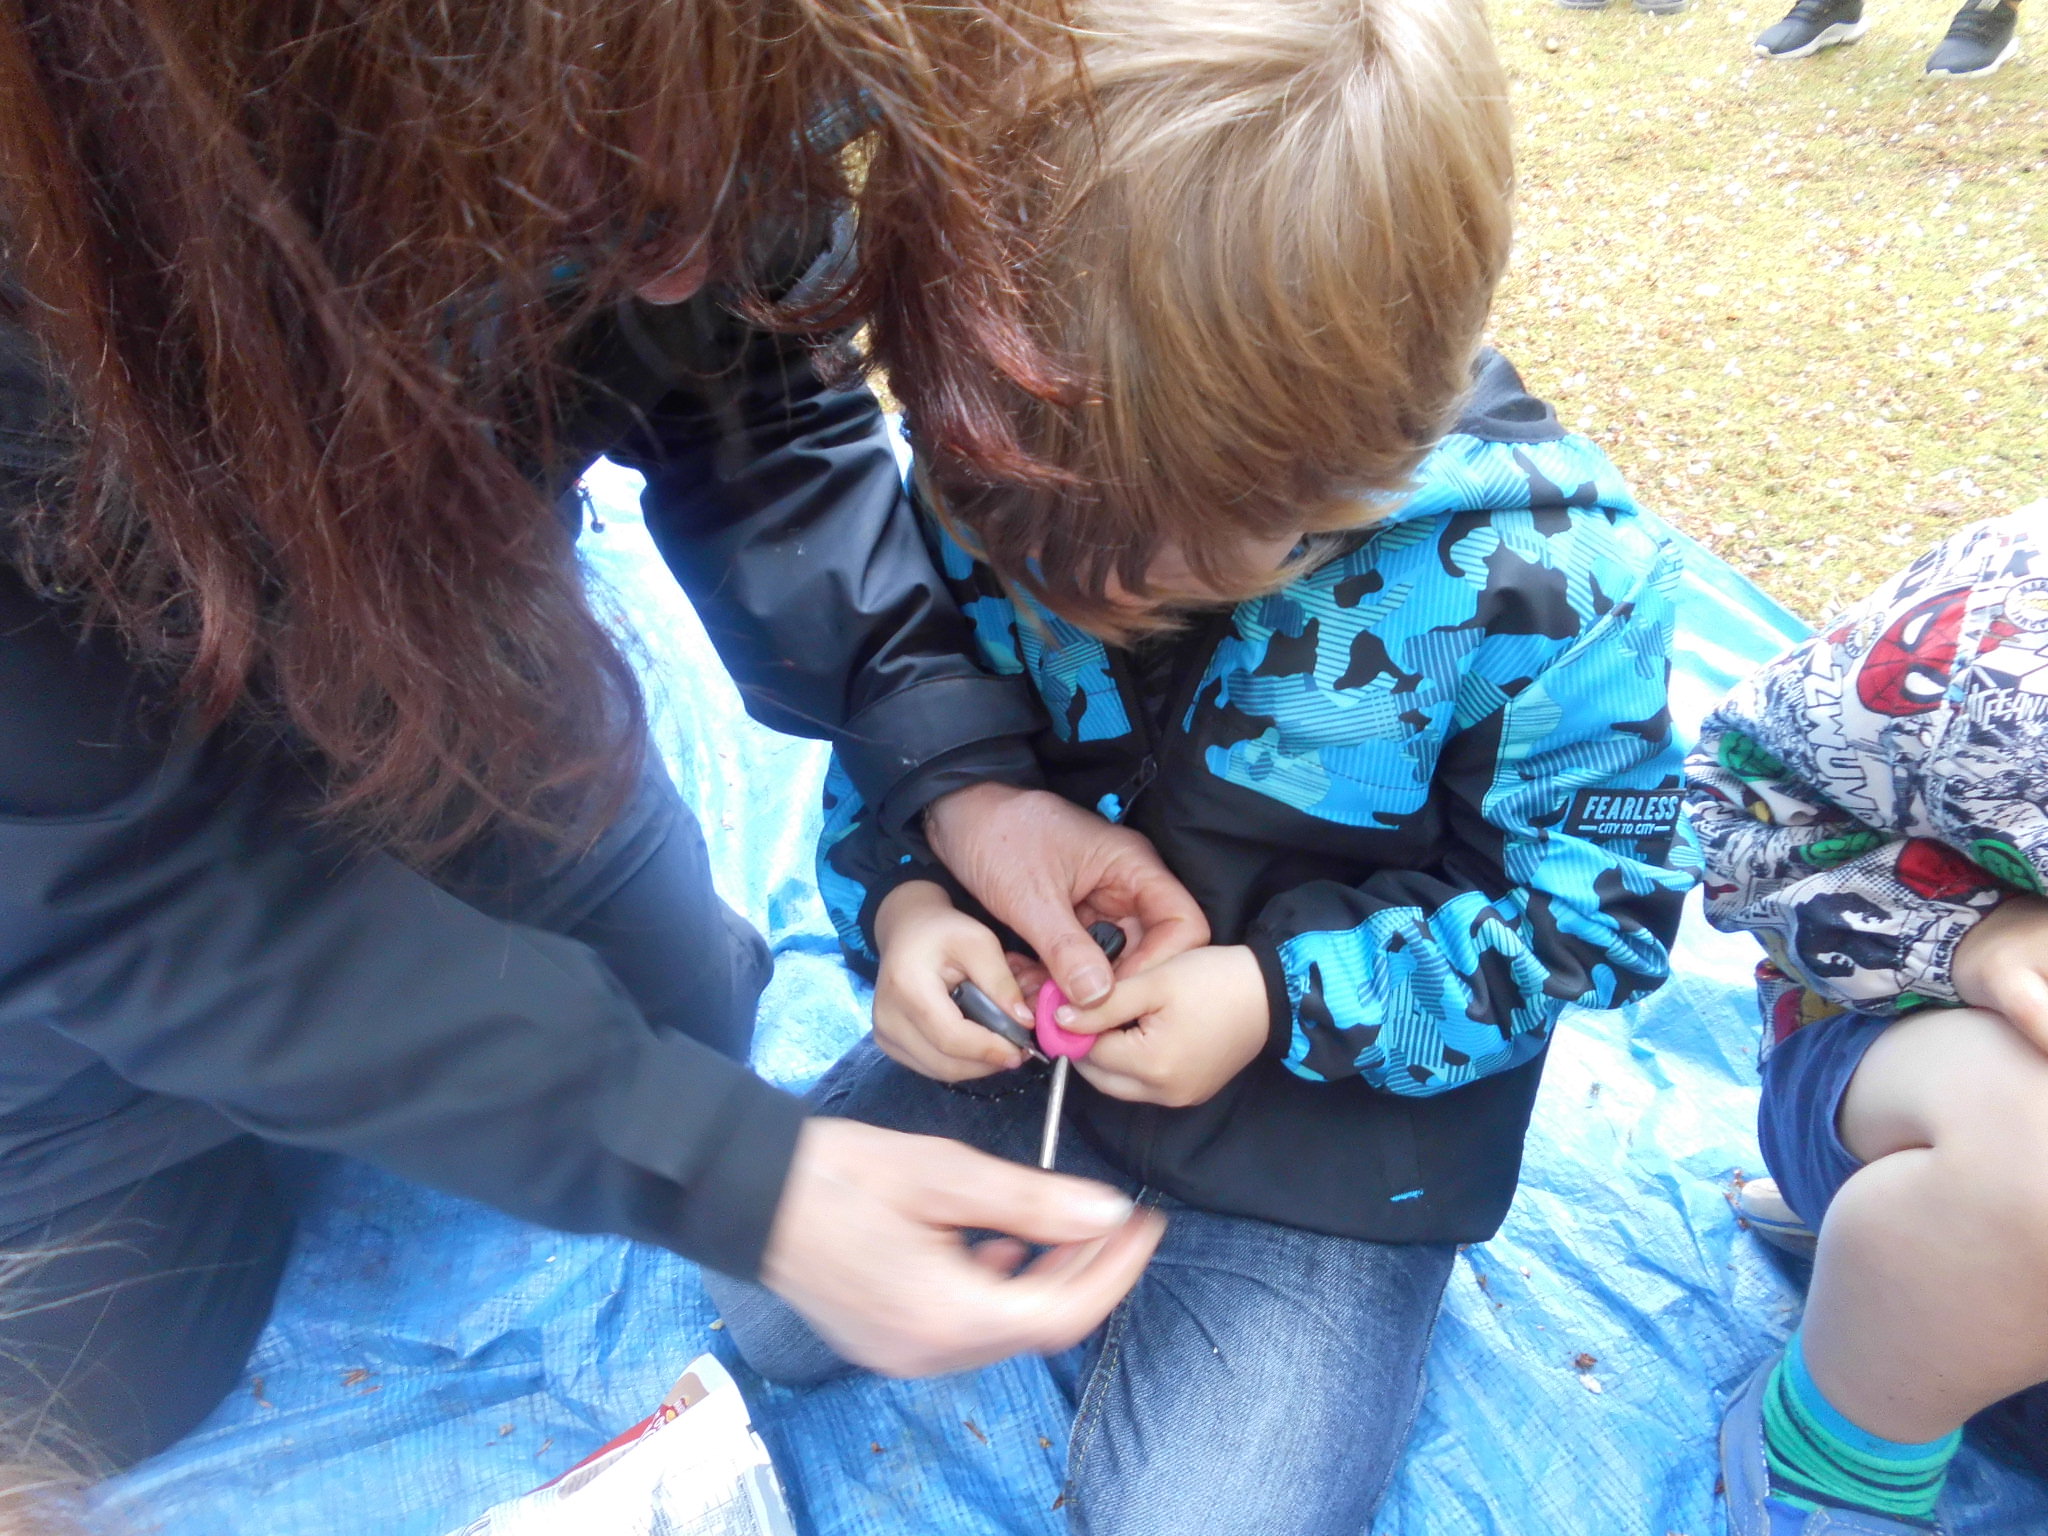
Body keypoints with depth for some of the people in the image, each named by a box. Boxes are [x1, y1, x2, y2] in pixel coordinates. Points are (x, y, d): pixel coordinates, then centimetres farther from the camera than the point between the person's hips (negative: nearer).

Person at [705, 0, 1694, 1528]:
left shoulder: (1545, 571, -26)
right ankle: (1097, 1233, 23)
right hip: (1025, 1022, 4)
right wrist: (900, 898, -20)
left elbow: (1596, 904, -13)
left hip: (1335, 1125, -3)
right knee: (765, 1295, 8)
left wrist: (1287, 997, -23)